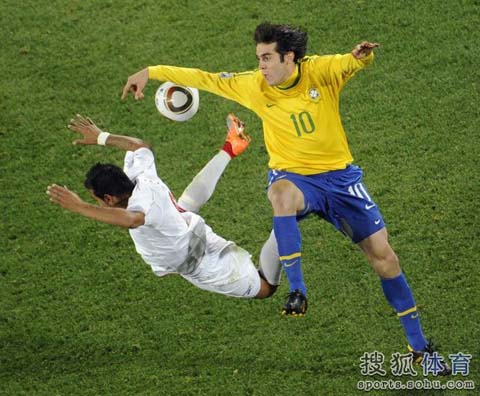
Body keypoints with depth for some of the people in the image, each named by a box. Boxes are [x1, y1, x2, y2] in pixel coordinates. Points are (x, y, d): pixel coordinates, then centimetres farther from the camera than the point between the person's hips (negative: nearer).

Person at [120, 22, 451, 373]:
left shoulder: (320, 71, -12)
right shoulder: (254, 86, -7)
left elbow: (353, 62, -29)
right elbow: (204, 78, -2)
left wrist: (363, 55, -53)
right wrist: (150, 72, -3)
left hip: (339, 174, 0)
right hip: (294, 176, 0)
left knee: (382, 255, -2)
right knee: (281, 193, -39)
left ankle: (418, 345, 12)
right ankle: (297, 291, -35)